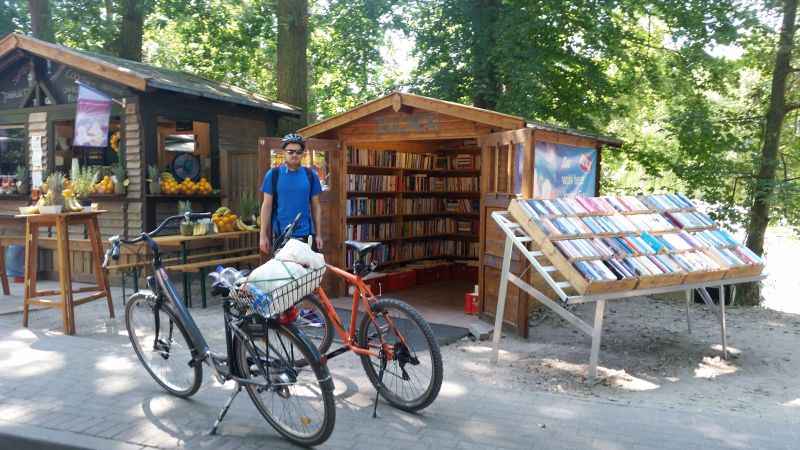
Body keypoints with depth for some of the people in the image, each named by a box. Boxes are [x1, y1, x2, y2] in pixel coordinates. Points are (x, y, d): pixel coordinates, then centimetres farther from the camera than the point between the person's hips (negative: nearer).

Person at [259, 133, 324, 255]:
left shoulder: (311, 175, 4)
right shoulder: (273, 174, -1)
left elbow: (315, 206, 8)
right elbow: (267, 206, 1)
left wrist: (318, 234, 5)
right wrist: (263, 235, -2)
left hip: (306, 235, 2)